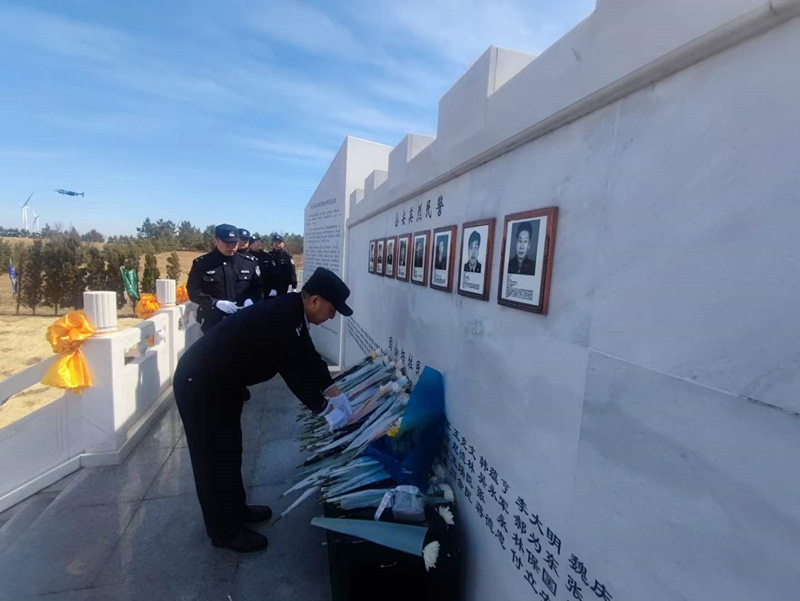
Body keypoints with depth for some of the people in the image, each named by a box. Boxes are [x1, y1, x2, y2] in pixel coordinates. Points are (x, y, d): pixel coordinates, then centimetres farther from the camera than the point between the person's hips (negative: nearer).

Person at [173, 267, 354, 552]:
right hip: (199, 384, -9)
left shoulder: (291, 311, -4)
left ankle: (236, 509, 40)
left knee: (229, 450, 21)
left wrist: (335, 394, 2)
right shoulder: (278, 318, -33)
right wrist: (327, 411, -16)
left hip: (222, 381, 9)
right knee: (214, 457, 6)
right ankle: (225, 530, 24)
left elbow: (308, 358, 3)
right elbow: (295, 372, -27)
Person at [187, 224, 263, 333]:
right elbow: (193, 291, -3)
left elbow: (258, 287, 8)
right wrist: (216, 303, -18)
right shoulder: (201, 263, -1)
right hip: (213, 322, -2)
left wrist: (250, 300, -14)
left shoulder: (250, 262, 6)